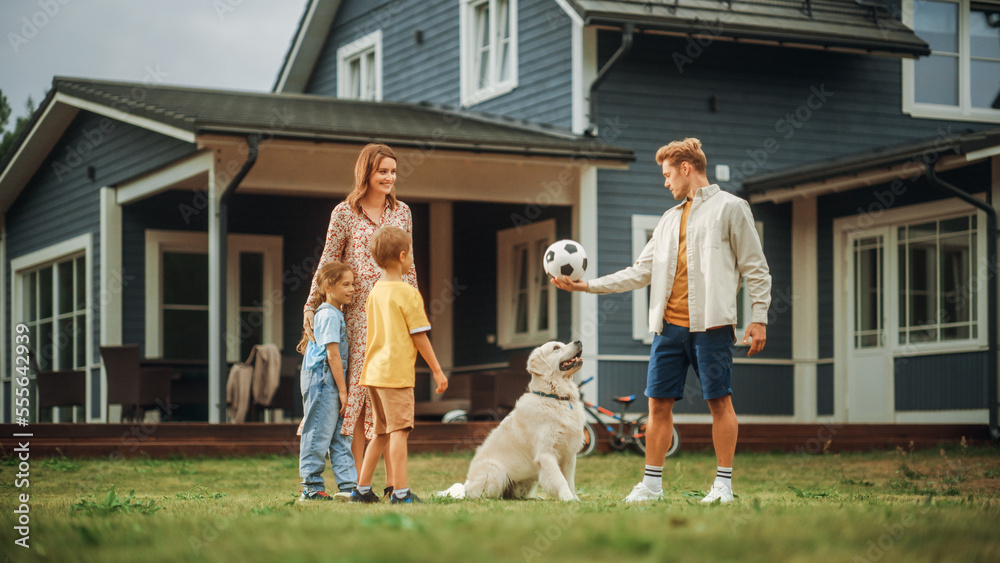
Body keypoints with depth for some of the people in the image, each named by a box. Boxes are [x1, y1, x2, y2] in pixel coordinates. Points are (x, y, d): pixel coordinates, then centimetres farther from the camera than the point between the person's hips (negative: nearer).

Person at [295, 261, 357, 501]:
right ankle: (311, 488, 0)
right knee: (318, 435, -5)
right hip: (322, 382, -10)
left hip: (331, 385, 10)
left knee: (340, 437, 7)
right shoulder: (330, 315, -13)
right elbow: (333, 355, -17)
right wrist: (342, 390, -15)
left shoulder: (335, 314, 17)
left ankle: (348, 485, 8)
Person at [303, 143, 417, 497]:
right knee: (358, 389, -2)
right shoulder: (344, 213, 1)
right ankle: (357, 481, 2)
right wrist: (311, 307, -2)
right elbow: (327, 264, 3)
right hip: (359, 313, -3)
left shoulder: (402, 212, 11)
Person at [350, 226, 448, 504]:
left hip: (374, 371, 8)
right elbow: (419, 337, -10)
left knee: (382, 433, 15)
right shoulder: (408, 293, -10)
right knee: (399, 430, -8)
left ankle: (362, 489, 17)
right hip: (397, 372, -8)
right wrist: (437, 371, -4)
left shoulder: (375, 291, 13)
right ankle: (400, 491, -12)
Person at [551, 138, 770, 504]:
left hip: (711, 324, -6)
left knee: (719, 401, -2)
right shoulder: (670, 219, 21)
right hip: (669, 326, 6)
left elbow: (755, 268, 0)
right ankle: (652, 484, 9)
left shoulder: (730, 208, 3)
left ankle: (724, 484, 4)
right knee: (659, 403, 4)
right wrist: (588, 285, 13)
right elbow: (641, 271, 19)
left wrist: (759, 318, -8)